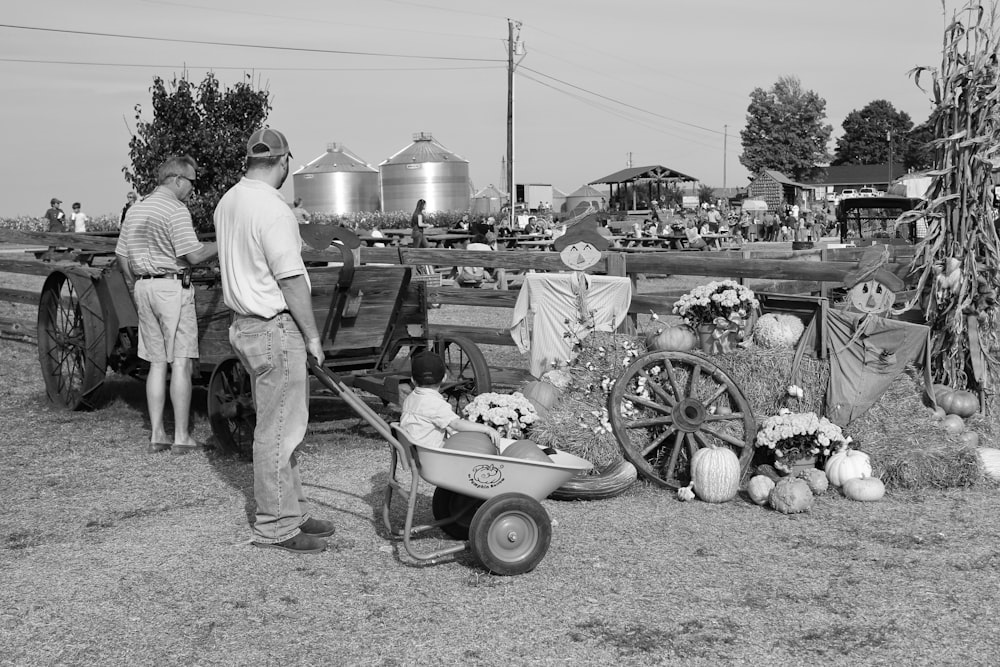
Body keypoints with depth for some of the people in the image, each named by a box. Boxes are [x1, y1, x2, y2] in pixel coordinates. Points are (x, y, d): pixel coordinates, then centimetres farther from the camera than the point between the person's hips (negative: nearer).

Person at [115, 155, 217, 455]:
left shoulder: (135, 210, 14)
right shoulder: (176, 210, -11)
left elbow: (122, 256, 18)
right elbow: (193, 255, -17)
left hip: (144, 286, 8)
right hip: (173, 287, -8)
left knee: (157, 363, 11)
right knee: (181, 363, -4)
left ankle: (156, 436, 11)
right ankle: (181, 438, -4)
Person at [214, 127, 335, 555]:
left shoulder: (227, 202, 9)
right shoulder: (273, 211, -20)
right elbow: (291, 280, -19)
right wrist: (312, 335, -11)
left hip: (245, 323, 10)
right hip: (276, 328, -10)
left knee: (279, 425, 16)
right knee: (278, 430, -3)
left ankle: (292, 511, 25)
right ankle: (274, 527, 4)